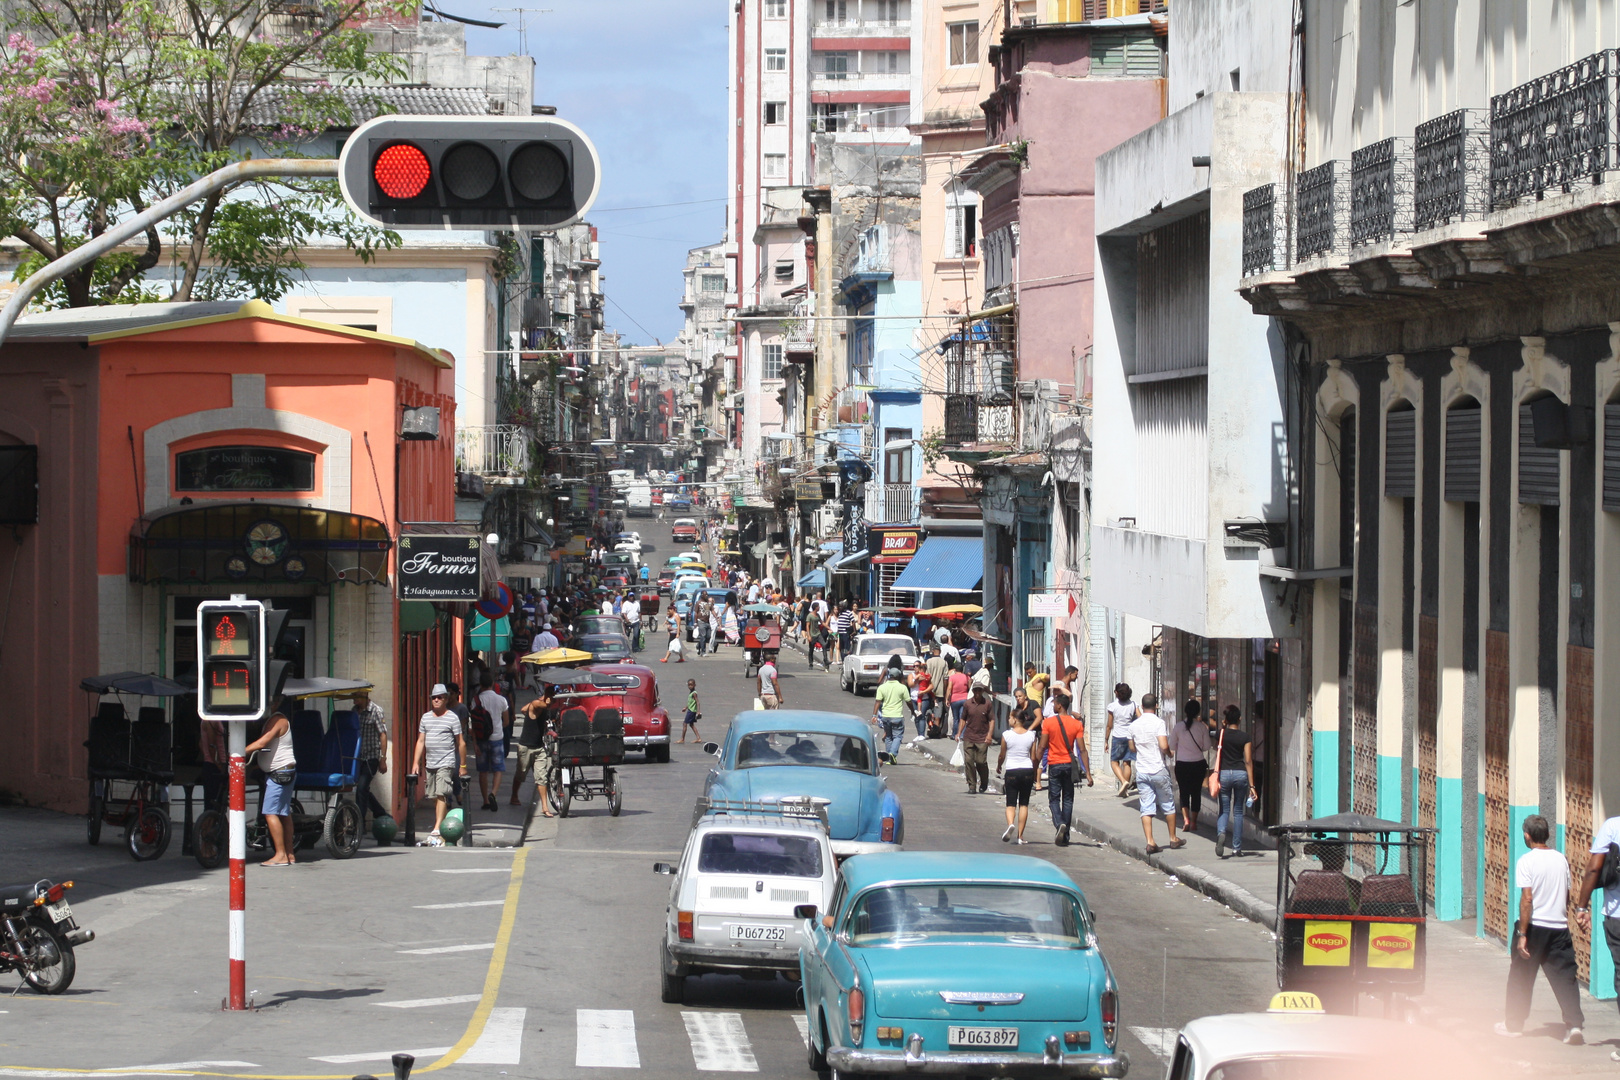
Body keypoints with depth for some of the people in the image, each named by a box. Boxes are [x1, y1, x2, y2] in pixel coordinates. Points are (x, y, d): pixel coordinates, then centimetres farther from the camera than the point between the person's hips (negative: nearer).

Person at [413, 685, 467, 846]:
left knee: (441, 795, -16)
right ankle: (441, 830, 13)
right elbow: (420, 741, 15)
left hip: (446, 763, -6)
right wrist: (416, 763, 7)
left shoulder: (452, 718, -1)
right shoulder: (426, 717, 13)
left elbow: (461, 743, 1)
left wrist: (463, 766, 1)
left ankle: (436, 831, -23)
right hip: (429, 764, 6)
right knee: (434, 797, 6)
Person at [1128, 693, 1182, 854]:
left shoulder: (1134, 725, 4)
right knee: (1168, 805, 11)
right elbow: (1164, 746, -20)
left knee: (1146, 809, 1)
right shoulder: (1158, 723, -12)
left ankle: (1150, 842, -7)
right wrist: (1169, 752, 2)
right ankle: (1173, 839, 20)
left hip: (1141, 772, 4)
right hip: (1158, 771, -4)